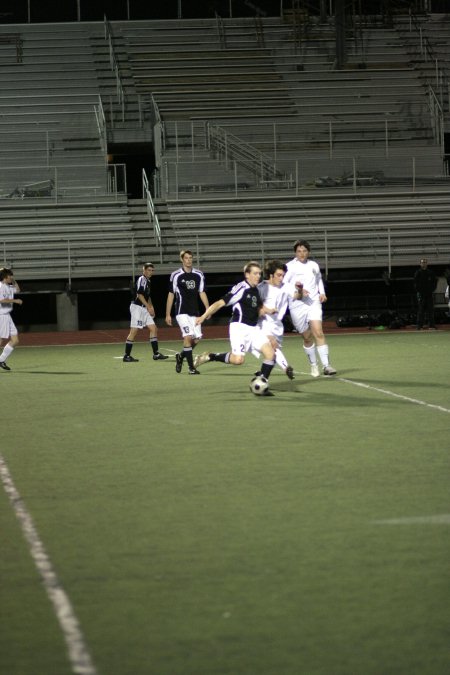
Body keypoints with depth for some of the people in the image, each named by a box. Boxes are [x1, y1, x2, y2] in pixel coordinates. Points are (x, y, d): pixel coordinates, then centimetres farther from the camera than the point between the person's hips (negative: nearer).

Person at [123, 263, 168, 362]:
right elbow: (140, 295, -19)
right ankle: (127, 356, -4)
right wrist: (148, 307, -18)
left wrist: (151, 307, 16)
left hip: (144, 309, 10)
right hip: (137, 307, -10)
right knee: (133, 331, -8)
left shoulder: (147, 281, 18)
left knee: (153, 329, 4)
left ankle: (156, 354, 5)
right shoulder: (142, 280, -12)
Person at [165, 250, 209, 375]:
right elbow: (171, 295, 2)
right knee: (188, 336, -17)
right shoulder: (176, 275, -3)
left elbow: (202, 293, 12)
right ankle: (191, 368, -12)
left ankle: (181, 356, 26)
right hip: (182, 312, -5)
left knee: (196, 338, -1)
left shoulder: (199, 275, 8)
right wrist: (168, 314, 1)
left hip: (194, 312, 5)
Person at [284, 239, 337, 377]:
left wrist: (322, 293, 13)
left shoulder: (314, 265, 11)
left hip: (314, 302, 2)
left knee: (318, 332, -17)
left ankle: (326, 365, -19)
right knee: (307, 337, 7)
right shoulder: (290, 266, -2)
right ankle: (313, 365, 27)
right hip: (297, 304, -2)